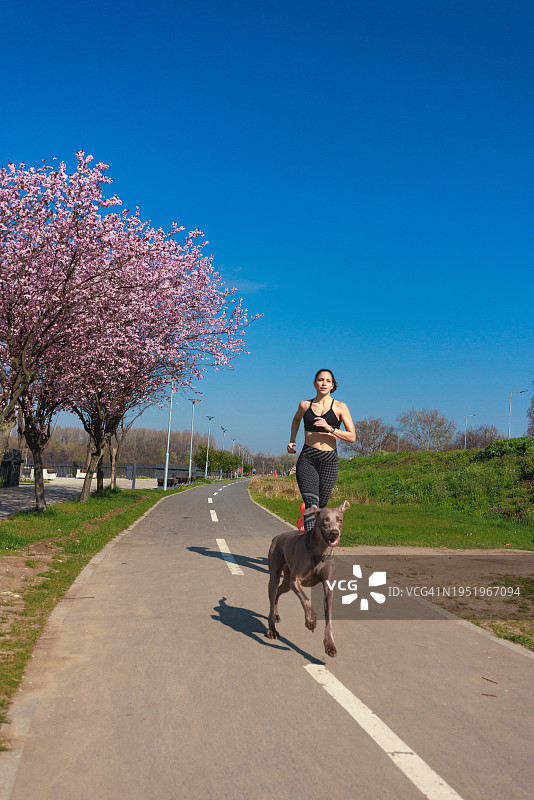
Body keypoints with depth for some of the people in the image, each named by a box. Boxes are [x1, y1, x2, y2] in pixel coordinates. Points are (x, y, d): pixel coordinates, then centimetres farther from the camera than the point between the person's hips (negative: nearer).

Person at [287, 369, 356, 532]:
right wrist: (292, 440, 19)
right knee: (311, 502, -19)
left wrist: (330, 428, -17)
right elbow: (296, 419, 32)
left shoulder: (340, 407, 1)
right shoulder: (305, 405, 8)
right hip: (307, 459, 0)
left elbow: (352, 437, -5)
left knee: (321, 505, 9)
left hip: (329, 461, 0)